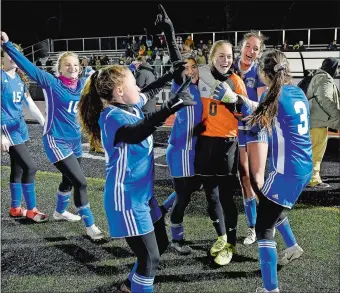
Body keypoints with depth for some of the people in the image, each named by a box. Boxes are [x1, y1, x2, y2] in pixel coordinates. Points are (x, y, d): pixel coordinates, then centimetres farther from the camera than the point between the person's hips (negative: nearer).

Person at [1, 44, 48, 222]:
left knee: (18, 168, 12)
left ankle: (15, 208, 24)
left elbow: (30, 104, 16)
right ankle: (31, 209, 2)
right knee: (29, 167, -10)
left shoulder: (20, 78, 12)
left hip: (20, 126, 7)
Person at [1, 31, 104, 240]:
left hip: (75, 140, 7)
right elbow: (28, 66, -20)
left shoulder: (83, 84, 1)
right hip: (57, 141, -7)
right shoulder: (52, 83, -13)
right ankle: (90, 226, 4)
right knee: (80, 182, -10)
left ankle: (60, 212, 50)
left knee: (69, 179, 23)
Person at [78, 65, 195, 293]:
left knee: (160, 243, 23)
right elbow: (135, 134, -46)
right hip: (127, 199, -10)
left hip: (143, 194, 10)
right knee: (150, 257, -3)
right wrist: (169, 108, -56)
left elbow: (147, 92, 25)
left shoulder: (132, 107, 3)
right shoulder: (112, 116, -23)